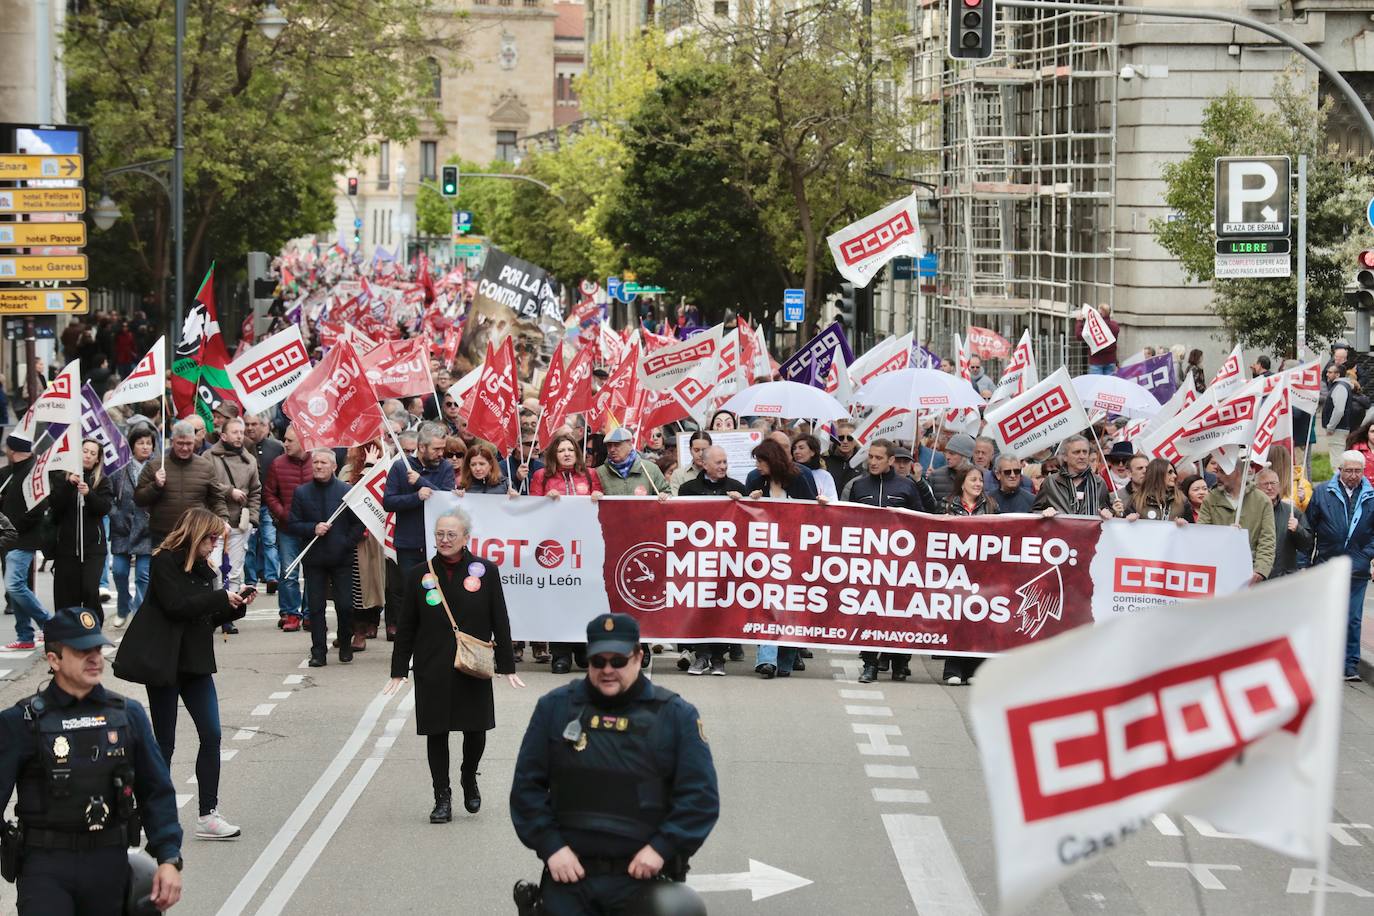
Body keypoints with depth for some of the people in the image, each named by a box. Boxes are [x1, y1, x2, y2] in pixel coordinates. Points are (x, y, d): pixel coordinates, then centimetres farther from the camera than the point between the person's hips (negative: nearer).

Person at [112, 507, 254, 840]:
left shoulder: (203, 568, 12)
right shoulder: (165, 562, -10)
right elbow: (176, 604, -23)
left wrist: (236, 606, -1)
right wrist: (221, 598, -20)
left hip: (195, 662, 7)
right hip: (164, 662, -7)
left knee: (211, 735, -3)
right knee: (165, 741, 2)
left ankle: (208, 815, -3)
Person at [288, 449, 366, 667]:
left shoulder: (347, 491, -1)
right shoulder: (301, 493, 5)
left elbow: (359, 523, 0)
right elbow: (292, 524, 4)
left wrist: (347, 545, -10)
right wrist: (313, 529, -13)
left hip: (342, 558, -2)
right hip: (314, 559, 2)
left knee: (345, 606, 1)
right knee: (316, 607, 2)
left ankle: (345, 647, 20)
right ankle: (318, 652, 6)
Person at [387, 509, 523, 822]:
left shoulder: (485, 571, -1)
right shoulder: (418, 575, 2)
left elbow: (500, 622, 3)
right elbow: (406, 627, 6)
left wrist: (507, 666, 2)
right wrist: (398, 671, 4)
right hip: (433, 670, 0)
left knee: (476, 729, 4)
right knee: (436, 732, 3)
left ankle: (469, 778, 33)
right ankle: (442, 797, 13)